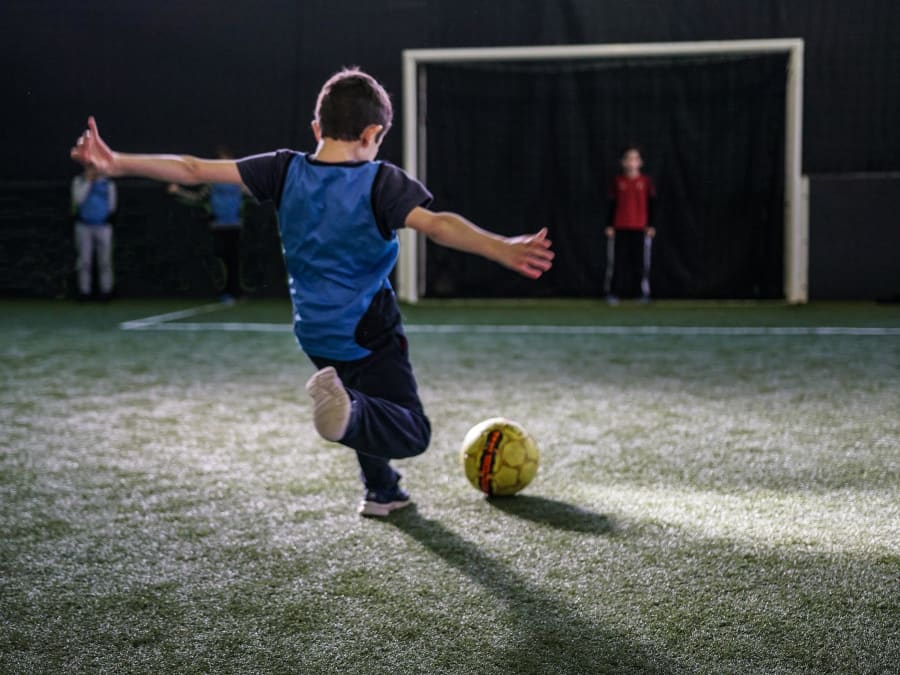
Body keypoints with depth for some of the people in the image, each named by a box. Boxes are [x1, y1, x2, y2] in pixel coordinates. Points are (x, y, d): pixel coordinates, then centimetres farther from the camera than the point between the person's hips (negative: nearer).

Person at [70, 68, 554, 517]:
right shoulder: (381, 182, -16)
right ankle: (350, 411, -31)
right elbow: (436, 224, -32)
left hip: (315, 333, 6)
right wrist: (502, 249, -43)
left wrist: (117, 163, -4)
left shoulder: (285, 171, -5)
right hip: (368, 335, -6)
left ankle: (381, 489, 38)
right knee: (411, 433, -3)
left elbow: (195, 170, -7)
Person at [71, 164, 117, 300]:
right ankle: (84, 290, 5)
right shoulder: (79, 180, 3)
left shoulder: (108, 182, 4)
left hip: (103, 226, 0)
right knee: (84, 260, 0)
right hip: (83, 226, 0)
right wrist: (88, 180, -13)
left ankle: (106, 290, 6)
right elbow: (78, 198, -14)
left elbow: (112, 203, 8)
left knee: (105, 260, 1)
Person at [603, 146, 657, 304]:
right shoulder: (618, 181, 6)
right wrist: (609, 225, 4)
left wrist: (651, 225, 0)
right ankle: (612, 292, 3)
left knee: (642, 261, 1)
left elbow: (652, 204, 5)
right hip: (619, 228, 0)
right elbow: (612, 205, 9)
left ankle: (645, 293, 8)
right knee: (617, 261, -1)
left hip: (641, 228, 0)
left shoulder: (646, 181, 4)